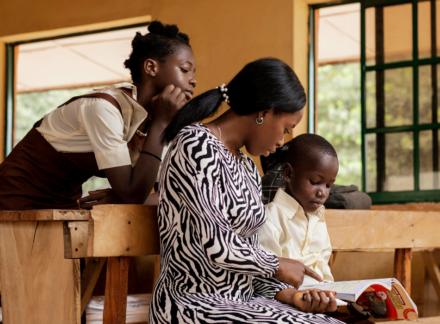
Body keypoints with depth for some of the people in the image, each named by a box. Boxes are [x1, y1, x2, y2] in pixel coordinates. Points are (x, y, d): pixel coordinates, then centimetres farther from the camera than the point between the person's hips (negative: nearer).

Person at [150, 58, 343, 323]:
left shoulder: (248, 170, 15)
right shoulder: (196, 145, -13)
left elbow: (247, 253, 14)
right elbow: (217, 246, -20)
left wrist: (287, 294, -2)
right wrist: (278, 266, -5)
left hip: (242, 301, 8)